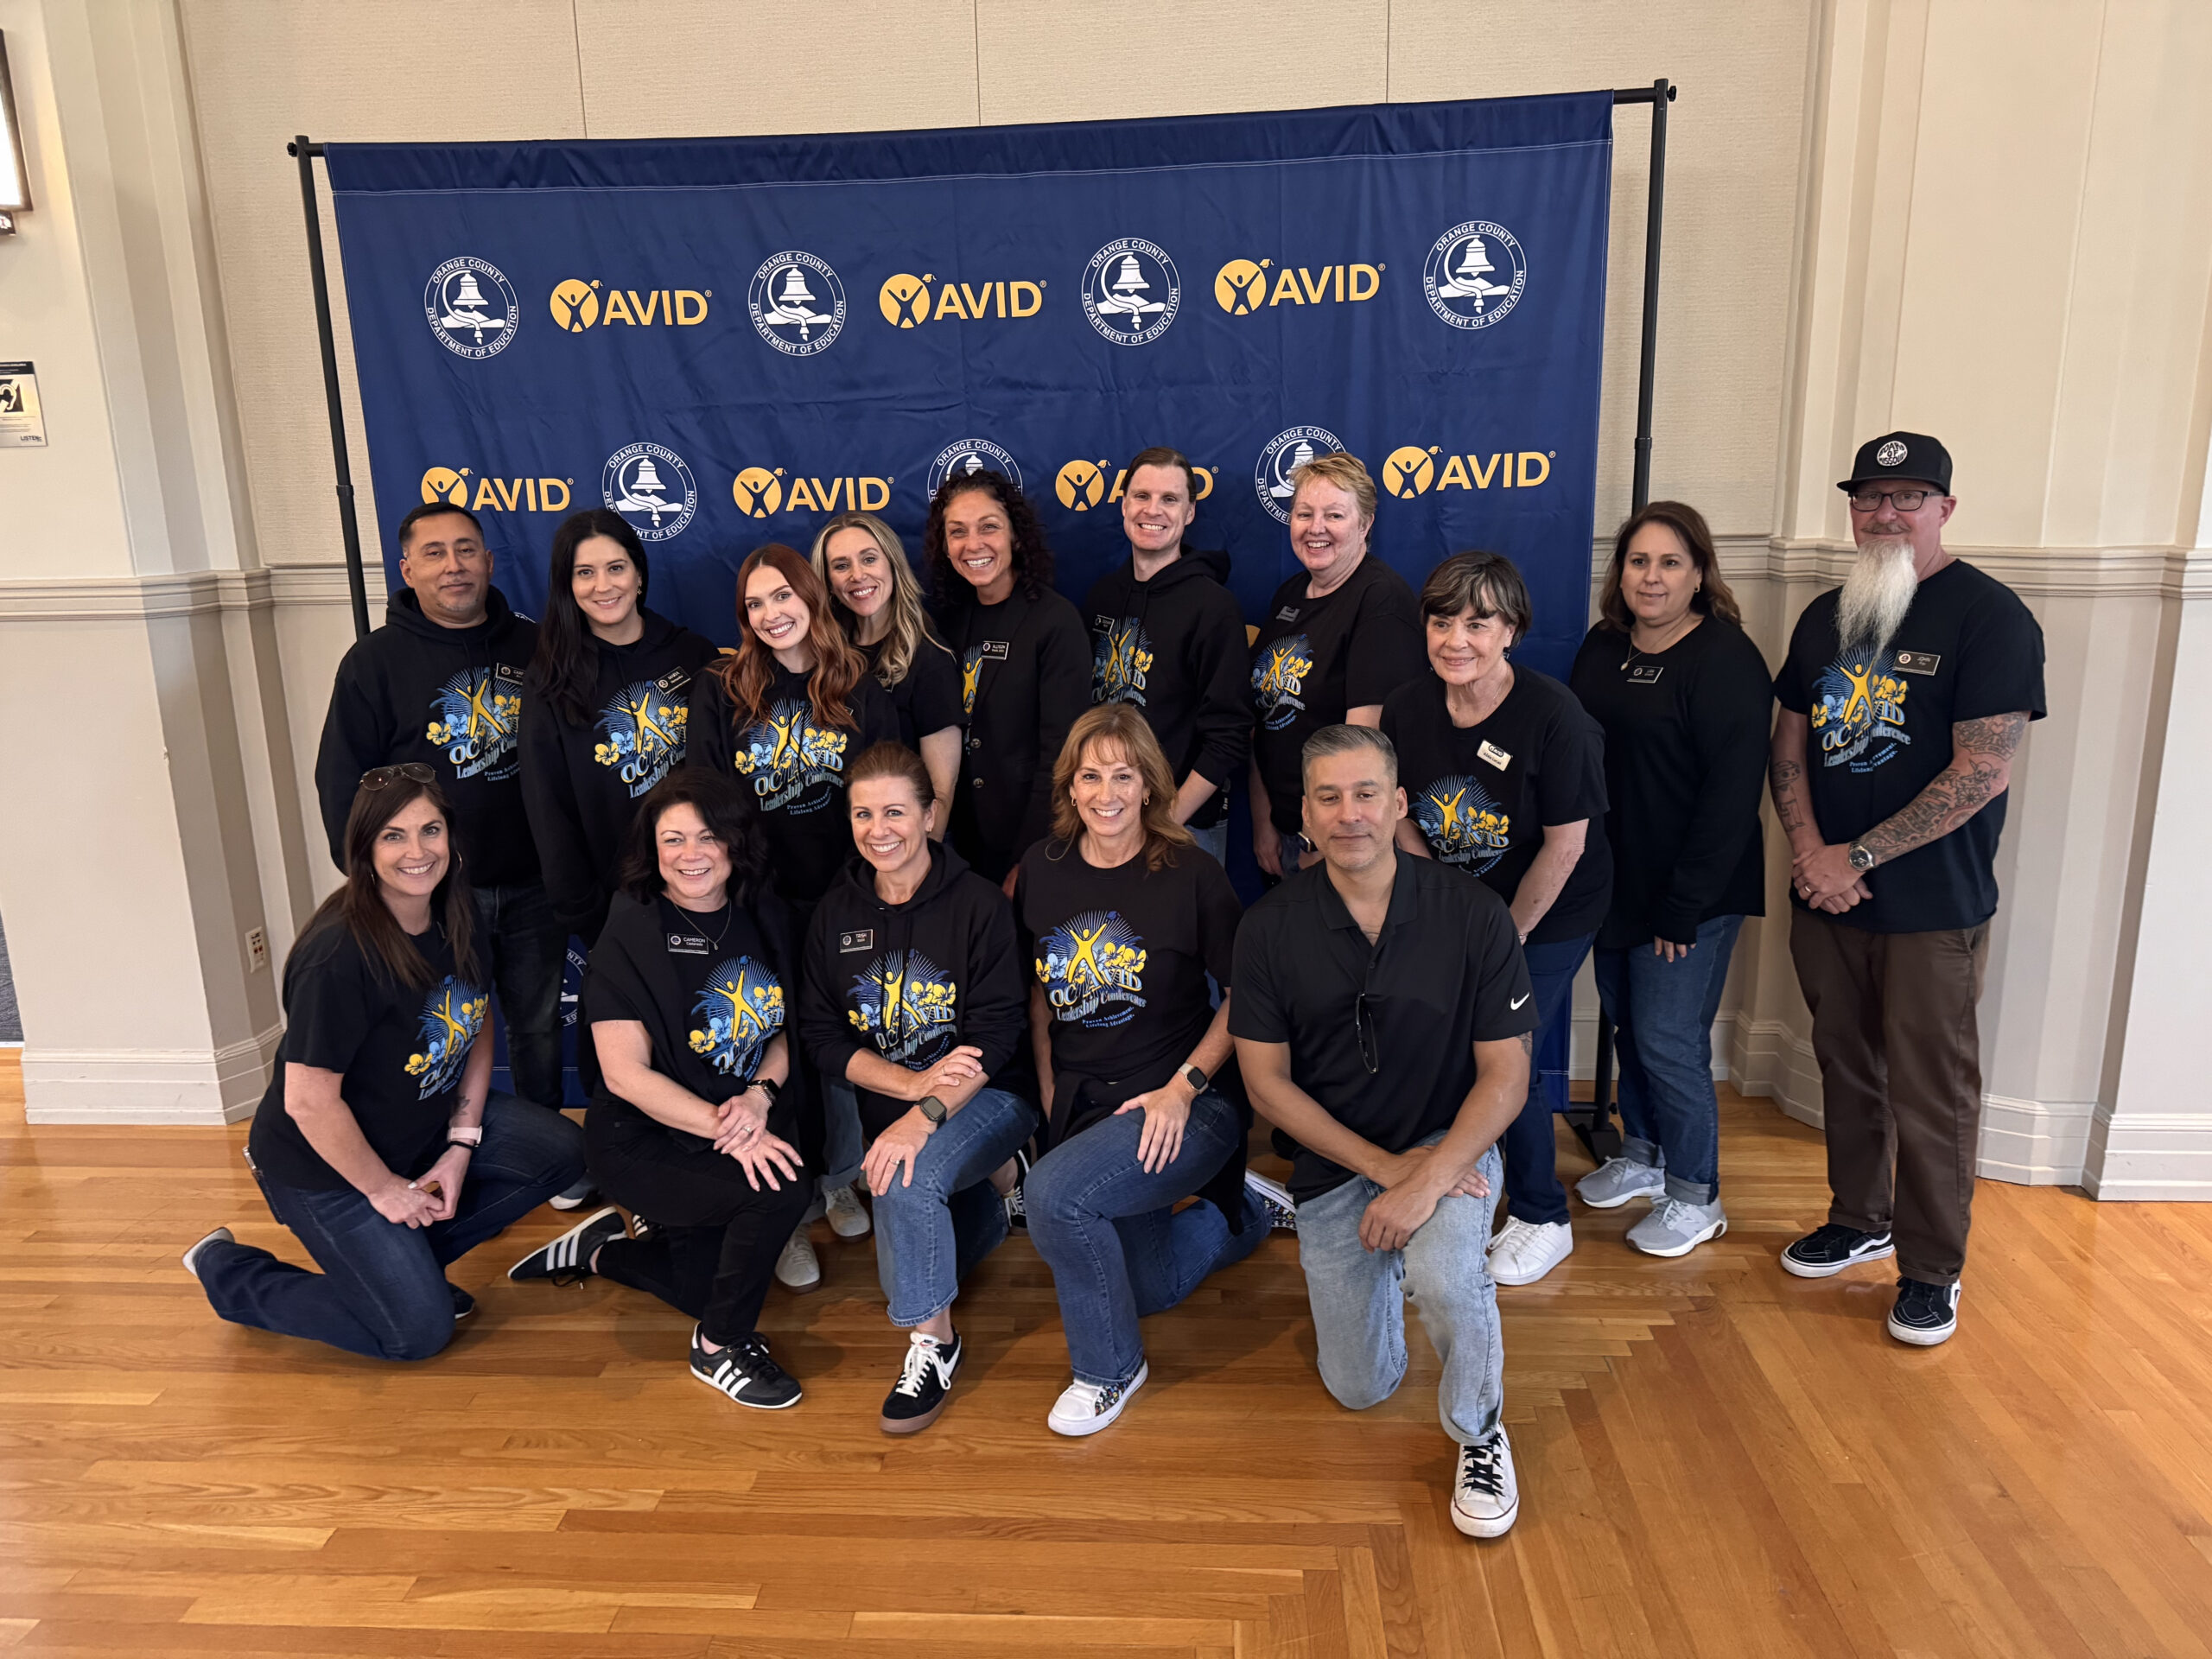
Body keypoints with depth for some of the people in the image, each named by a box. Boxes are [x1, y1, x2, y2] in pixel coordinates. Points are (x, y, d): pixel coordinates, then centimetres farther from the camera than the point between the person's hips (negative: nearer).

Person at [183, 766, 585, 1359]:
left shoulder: (456, 918, -6)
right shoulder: (340, 955, -30)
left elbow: (475, 1033, 4)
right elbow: (309, 1102, -27)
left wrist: (460, 1149, -5)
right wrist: (384, 1188, -15)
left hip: (428, 1123, 7)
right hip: (325, 1163, -7)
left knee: (564, 1153, -6)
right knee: (419, 1332, -5)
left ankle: (409, 1260, 10)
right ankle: (226, 1269, 14)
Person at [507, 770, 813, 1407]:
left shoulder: (763, 916, -2)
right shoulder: (632, 932, -15)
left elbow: (786, 1029, 5)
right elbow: (625, 1073, -19)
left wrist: (761, 1095, -16)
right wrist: (725, 1128, -29)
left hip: (749, 1131, 6)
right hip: (644, 1142, -6)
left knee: (712, 1288, 9)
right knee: (782, 1190, -28)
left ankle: (603, 1251, 37)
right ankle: (719, 1349, -3)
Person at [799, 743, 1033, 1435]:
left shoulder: (979, 904, -12)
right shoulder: (836, 911, 1)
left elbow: (996, 1037, -17)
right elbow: (821, 1034, -2)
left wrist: (925, 1115, -31)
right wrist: (912, 1081, -19)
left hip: (990, 1096, -5)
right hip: (890, 1106, 6)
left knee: (906, 1182, -33)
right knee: (905, 1272, 2)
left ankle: (935, 1339, -10)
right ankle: (991, 1185, 30)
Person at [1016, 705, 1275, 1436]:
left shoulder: (1191, 874, -13)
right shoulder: (1042, 869, 0)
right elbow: (1039, 992, 10)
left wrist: (1184, 1086, -16)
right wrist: (1050, 1093, 4)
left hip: (1186, 1106, -6)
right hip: (1084, 1104, 6)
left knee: (1051, 1192, -29)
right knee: (1147, 1288, 14)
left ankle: (1110, 1368, -3)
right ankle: (1244, 1215, 45)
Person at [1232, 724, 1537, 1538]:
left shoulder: (1472, 913, -13)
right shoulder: (1271, 928, -10)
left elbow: (1505, 1075, -10)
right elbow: (1268, 1084, -8)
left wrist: (1427, 1179, -23)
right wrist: (1384, 1166, -16)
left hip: (1449, 1144, -2)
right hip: (1332, 1160, 2)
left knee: (1445, 1276, -34)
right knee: (1360, 1388, 7)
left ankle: (1480, 1432, -1)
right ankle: (1388, 1258, 38)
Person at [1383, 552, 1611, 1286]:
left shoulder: (1555, 716, -22)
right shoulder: (1406, 709, -8)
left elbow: (1565, 844, -17)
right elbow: (1403, 818, 3)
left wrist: (1506, 937, -11)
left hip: (1548, 918, -4)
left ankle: (1542, 1220, 18)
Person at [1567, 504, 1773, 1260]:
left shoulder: (1726, 660, -14)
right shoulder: (1602, 647, 7)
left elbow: (1731, 795, -17)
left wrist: (1684, 908, -18)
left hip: (1693, 893, -7)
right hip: (1616, 880, 7)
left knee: (1670, 1040, -1)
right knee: (1625, 1023, 16)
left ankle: (1695, 1197, 18)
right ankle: (1642, 1156, 37)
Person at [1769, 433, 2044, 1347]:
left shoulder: (1990, 617, -10)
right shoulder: (1826, 616, 9)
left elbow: (1982, 772, -16)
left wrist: (1856, 857, -16)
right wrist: (1808, 849, -6)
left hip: (1933, 908, -5)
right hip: (1824, 893, 5)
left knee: (1930, 1092, 3)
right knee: (1845, 1067, 17)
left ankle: (1932, 1270, 20)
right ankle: (1859, 1219, 35)